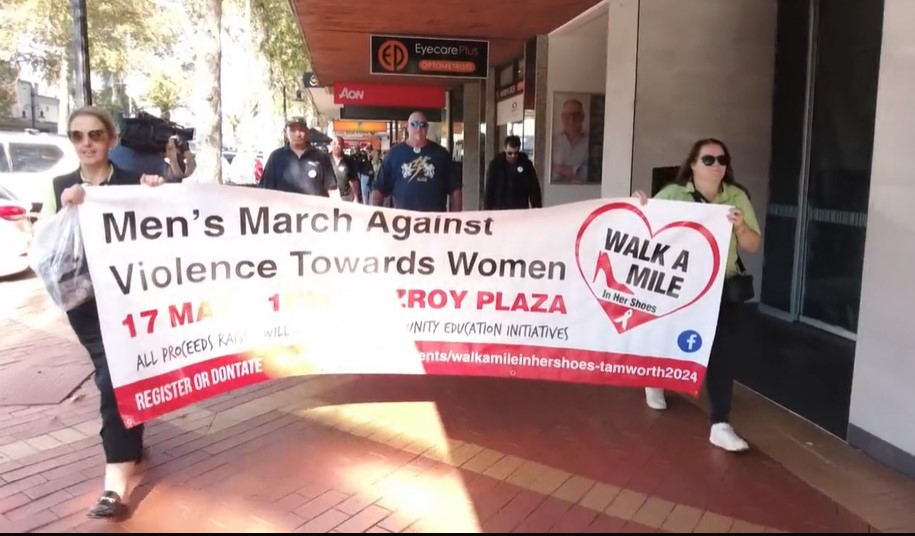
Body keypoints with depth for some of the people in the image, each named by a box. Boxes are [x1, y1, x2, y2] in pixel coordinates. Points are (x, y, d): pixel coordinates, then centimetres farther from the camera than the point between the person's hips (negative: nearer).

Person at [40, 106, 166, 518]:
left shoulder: (133, 184, -3)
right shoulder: (59, 188, 5)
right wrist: (65, 209, -18)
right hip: (83, 301, 3)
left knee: (115, 379, -9)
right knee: (114, 375, 11)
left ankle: (116, 482, -9)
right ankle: (130, 446, 34)